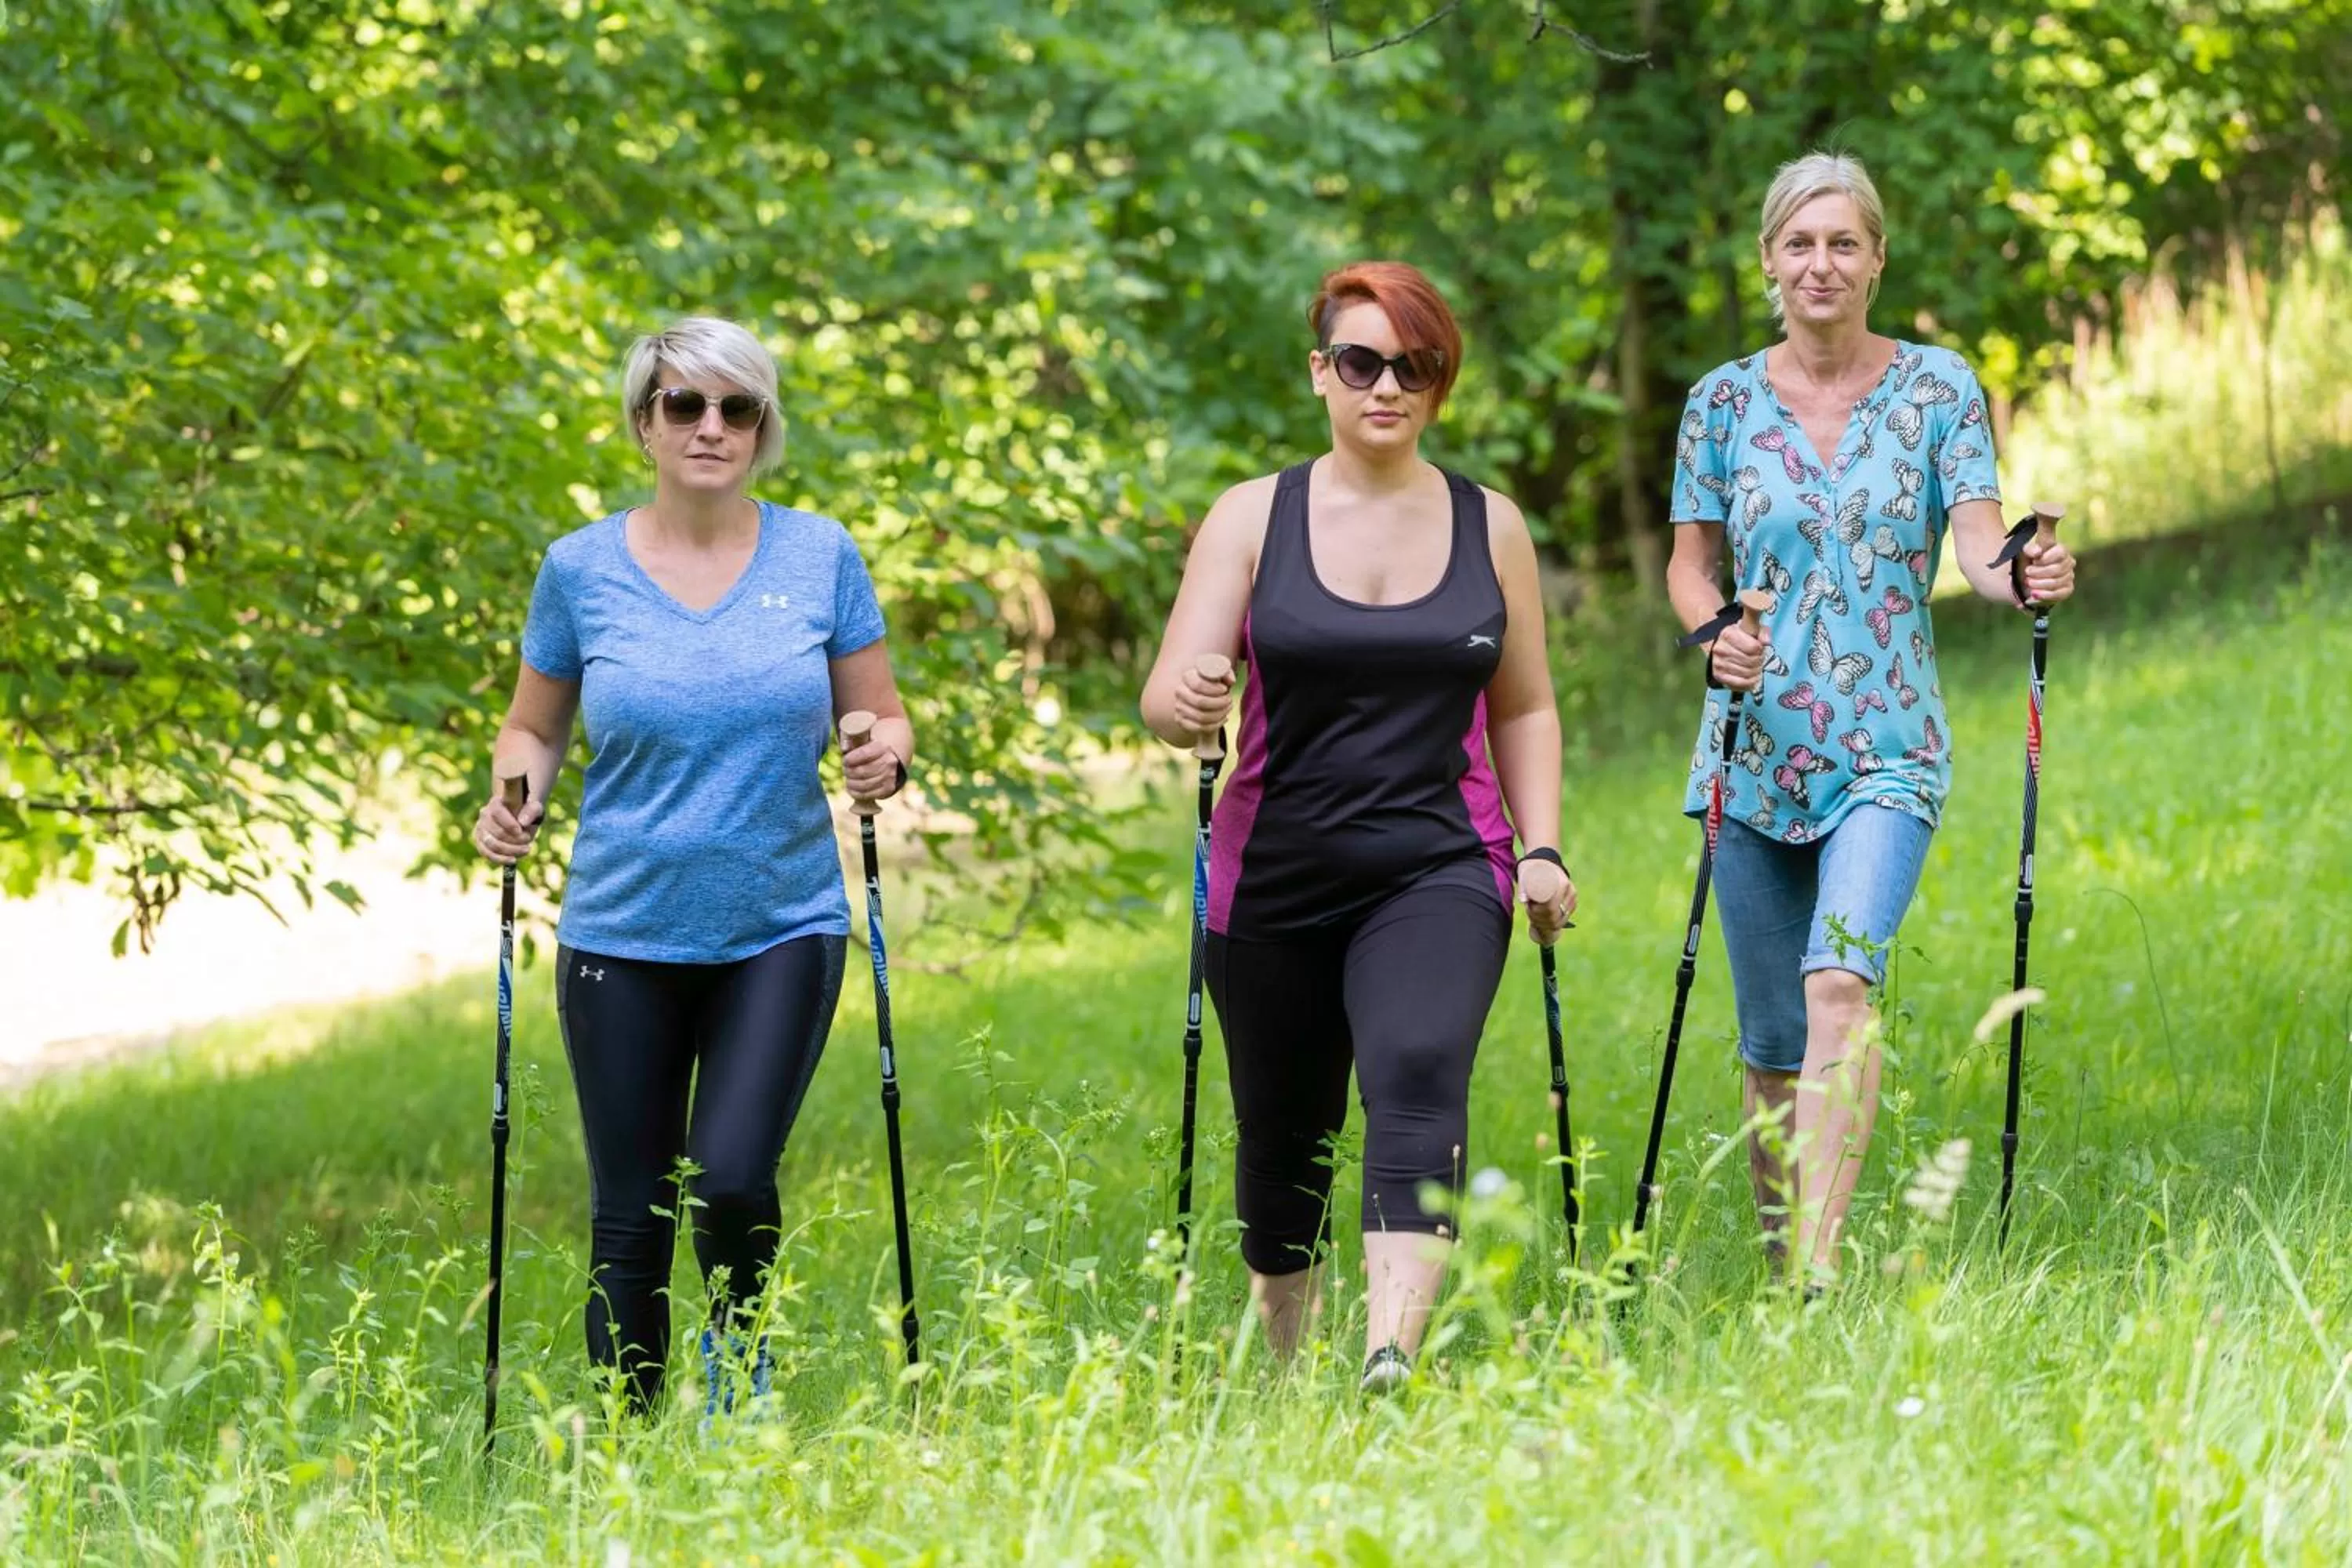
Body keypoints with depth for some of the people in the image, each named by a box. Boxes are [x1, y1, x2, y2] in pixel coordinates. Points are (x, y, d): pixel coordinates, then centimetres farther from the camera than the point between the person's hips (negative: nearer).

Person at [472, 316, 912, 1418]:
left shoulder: (819, 556, 2)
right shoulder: (582, 569, 1)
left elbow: (881, 713, 8)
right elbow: (533, 726, 12)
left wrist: (885, 758, -15)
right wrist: (517, 794, -9)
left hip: (782, 926, -1)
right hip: (624, 935, 1)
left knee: (732, 1179, -16)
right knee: (631, 1212, 3)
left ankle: (738, 1349, 14)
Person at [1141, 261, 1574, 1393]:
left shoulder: (1489, 527, 8)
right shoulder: (1255, 518, 3)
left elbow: (1523, 708, 16)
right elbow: (1170, 694, -5)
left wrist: (1542, 849, 3)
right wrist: (1187, 708, -29)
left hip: (1437, 872, -1)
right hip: (1276, 875, 1)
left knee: (1418, 1074, -26)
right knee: (1281, 1133, 9)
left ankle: (1393, 1357, -39)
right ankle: (1282, 1364, 33)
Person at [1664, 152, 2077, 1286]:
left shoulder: (1938, 388, 2)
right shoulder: (1725, 402, 6)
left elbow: (1978, 543, -6)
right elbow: (1691, 563, 10)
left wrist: (2021, 580, -29)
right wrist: (1712, 630, -12)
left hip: (1886, 749, -3)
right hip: (1755, 749, 3)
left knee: (1839, 982, -24)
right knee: (1773, 1040, 6)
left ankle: (1821, 1269, -31)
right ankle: (1778, 1262, 21)